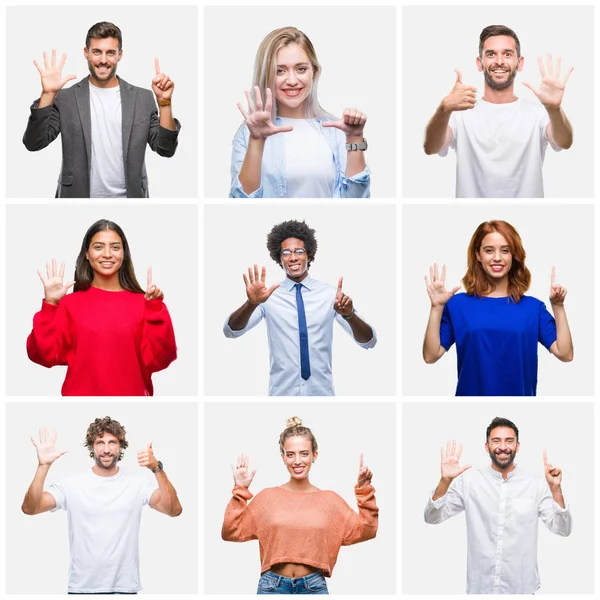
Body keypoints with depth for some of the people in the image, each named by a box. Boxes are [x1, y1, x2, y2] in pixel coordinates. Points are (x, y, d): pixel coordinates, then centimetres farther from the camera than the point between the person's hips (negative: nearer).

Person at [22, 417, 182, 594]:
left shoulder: (138, 485, -2)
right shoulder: (71, 485, -2)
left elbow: (174, 510, -15)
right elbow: (29, 508, -13)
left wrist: (157, 468, -28)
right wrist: (43, 466, -26)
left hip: (125, 587, 0)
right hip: (81, 588, 0)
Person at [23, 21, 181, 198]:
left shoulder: (142, 98, 1)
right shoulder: (65, 98, -2)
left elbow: (166, 149, -4)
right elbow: (34, 143, -9)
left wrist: (164, 101, -16)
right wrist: (48, 94, -18)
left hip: (128, 196, 1)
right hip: (77, 196, -1)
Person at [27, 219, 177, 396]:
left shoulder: (142, 303, -2)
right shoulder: (70, 303, -1)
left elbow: (157, 360, -11)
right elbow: (44, 355, -8)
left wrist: (156, 309, -18)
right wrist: (50, 305, -15)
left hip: (131, 393, 0)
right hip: (80, 393, 0)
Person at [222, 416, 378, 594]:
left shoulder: (329, 499, 6)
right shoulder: (267, 497, 4)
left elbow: (364, 531, 3)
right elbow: (232, 532, 1)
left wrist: (364, 491, -3)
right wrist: (240, 491, -5)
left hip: (313, 586, 1)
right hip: (272, 586, -1)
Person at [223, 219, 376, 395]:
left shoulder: (330, 294, -1)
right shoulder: (269, 296, -2)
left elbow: (369, 341, -8)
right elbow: (230, 331, -14)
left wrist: (349, 314, -28)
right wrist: (251, 303, -32)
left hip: (321, 391, 0)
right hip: (282, 392, 0)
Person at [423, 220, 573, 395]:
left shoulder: (533, 307, 2)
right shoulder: (458, 304, -1)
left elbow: (565, 354, -7)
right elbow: (431, 356, -9)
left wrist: (558, 307, -13)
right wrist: (437, 307, -17)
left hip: (520, 393, 1)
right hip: (471, 392, -1)